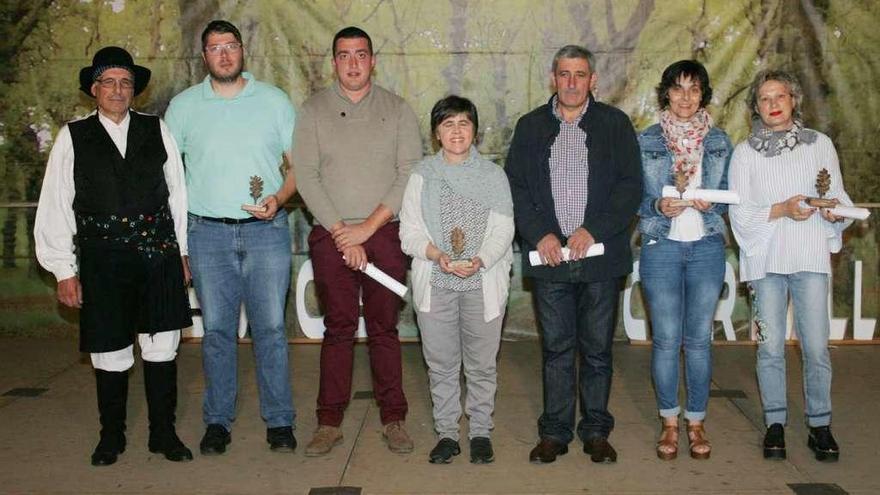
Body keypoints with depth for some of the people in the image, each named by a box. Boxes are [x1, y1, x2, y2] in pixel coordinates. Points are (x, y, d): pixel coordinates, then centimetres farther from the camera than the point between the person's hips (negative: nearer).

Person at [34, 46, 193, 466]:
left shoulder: (157, 130, 8)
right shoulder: (73, 137, 4)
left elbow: (177, 192, 9)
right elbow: (56, 207, 3)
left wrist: (181, 251, 5)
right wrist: (65, 271, -1)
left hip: (159, 256, 1)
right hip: (101, 261, -1)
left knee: (162, 347, 5)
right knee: (110, 352, 5)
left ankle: (163, 434, 20)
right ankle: (111, 437, 24)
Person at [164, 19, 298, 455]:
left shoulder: (274, 101, 7)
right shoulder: (183, 106, 8)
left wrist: (280, 198, -11)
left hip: (266, 229, -1)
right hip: (208, 233, 1)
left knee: (271, 327, 0)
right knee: (217, 330, 6)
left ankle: (279, 421, 10)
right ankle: (218, 421, 17)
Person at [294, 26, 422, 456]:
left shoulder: (397, 109, 5)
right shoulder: (313, 110, 5)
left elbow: (410, 174, -2)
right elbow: (306, 177, -2)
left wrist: (367, 227, -9)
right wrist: (341, 233, -9)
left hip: (384, 234, 0)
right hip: (331, 236, 0)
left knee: (384, 328, 5)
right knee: (338, 329, 4)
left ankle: (393, 418, 14)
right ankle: (329, 421, 12)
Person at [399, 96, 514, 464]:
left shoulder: (493, 175, 4)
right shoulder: (422, 176, 5)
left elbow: (503, 231, -3)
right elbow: (409, 231, 0)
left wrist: (479, 261, -21)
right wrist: (437, 255, -18)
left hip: (483, 284, 0)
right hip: (435, 285, 1)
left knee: (481, 364, 6)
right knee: (441, 364, 7)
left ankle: (480, 431, 21)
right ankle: (447, 433, 20)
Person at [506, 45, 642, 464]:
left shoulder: (615, 124, 6)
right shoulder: (531, 126, 10)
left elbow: (630, 185, -2)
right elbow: (515, 186, 5)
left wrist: (593, 230, -13)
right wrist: (539, 234, -9)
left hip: (600, 254, -1)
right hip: (549, 254, 1)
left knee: (597, 348, 7)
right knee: (556, 348, 6)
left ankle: (596, 431, 19)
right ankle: (554, 432, 16)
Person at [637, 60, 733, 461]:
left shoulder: (719, 141, 9)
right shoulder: (646, 141, 4)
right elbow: (634, 196, 4)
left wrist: (710, 203, -10)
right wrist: (658, 207, -16)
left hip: (706, 246, 1)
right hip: (661, 247, -1)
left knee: (699, 339, 5)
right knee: (666, 340, 1)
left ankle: (696, 422, 17)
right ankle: (669, 423, 15)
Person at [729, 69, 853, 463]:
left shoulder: (820, 144, 11)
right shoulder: (745, 152, 8)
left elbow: (838, 196, 12)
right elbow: (739, 212, 1)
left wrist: (835, 211, -11)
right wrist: (782, 210, -14)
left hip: (810, 256, 0)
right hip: (765, 257, 0)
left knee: (816, 346, -4)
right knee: (770, 346, 2)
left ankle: (820, 425, 9)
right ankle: (775, 423, 14)